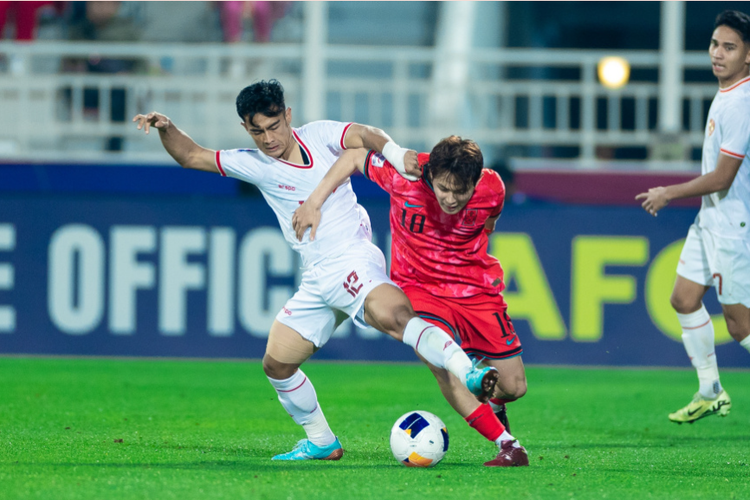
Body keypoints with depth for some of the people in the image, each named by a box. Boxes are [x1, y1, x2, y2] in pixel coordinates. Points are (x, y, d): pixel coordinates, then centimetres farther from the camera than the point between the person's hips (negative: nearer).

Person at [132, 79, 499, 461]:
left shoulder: (318, 136, 1)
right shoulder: (253, 164, 10)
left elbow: (363, 136, -15)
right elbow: (190, 156, 16)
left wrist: (396, 154, -34)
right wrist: (166, 129, -2)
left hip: (353, 259, -6)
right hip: (316, 281, 6)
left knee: (392, 315, -35)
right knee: (276, 362, 5)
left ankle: (469, 374, -45)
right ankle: (321, 443, 21)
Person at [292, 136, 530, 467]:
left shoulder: (492, 189, -19)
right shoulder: (404, 174, -25)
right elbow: (354, 157, -8)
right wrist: (314, 203, -11)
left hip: (477, 289, 2)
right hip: (418, 287, -2)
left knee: (514, 387, 1)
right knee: (442, 364, -30)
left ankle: (490, 400, 40)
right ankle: (507, 445, -20)